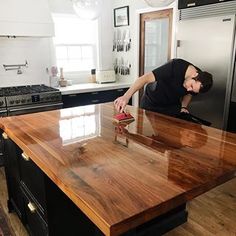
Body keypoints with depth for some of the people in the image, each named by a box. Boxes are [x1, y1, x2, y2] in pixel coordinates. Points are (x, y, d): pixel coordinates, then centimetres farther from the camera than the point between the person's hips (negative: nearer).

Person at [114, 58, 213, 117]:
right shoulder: (176, 66, -34)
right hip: (150, 104, -4)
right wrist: (126, 96, -49)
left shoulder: (198, 83, -16)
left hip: (172, 107, 4)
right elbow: (146, 78, -39)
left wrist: (184, 107, -12)